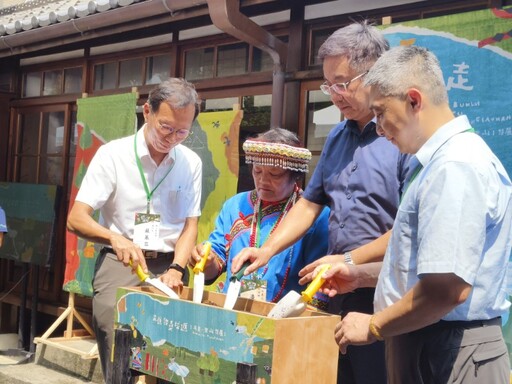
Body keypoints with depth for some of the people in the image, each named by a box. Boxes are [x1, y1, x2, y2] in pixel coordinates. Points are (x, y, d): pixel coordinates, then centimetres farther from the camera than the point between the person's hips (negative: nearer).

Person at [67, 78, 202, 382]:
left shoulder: (191, 163, 4)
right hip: (119, 265, -2)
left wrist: (176, 270, -14)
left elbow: (190, 225, 4)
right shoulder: (113, 154, -4)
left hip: (168, 266, 2)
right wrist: (115, 238, -28)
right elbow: (76, 219, -9)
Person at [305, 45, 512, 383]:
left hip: (449, 354, -10)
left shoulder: (455, 166, -21)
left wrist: (373, 327, -16)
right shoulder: (442, 158, 13)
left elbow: (448, 287, -28)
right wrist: (362, 275, 17)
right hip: (429, 343, 10)